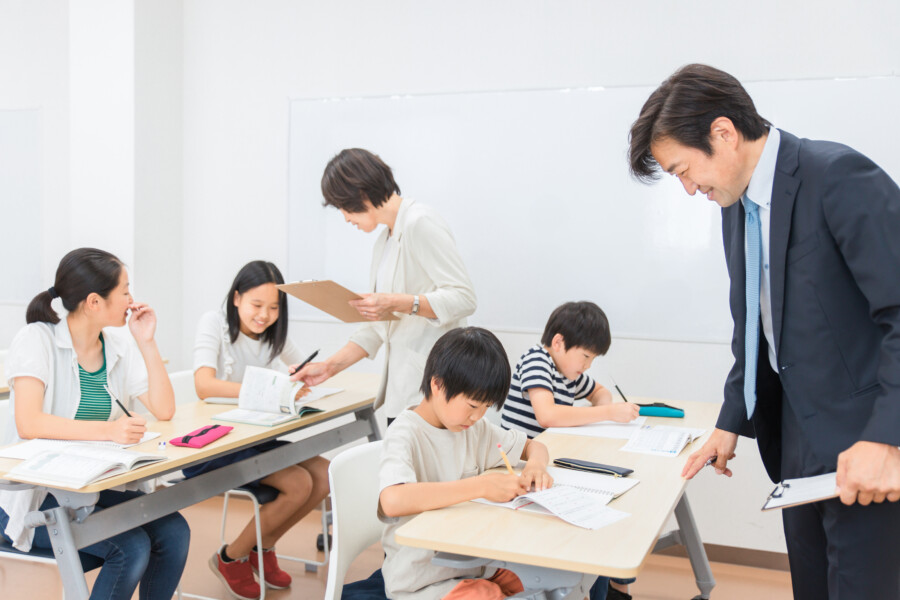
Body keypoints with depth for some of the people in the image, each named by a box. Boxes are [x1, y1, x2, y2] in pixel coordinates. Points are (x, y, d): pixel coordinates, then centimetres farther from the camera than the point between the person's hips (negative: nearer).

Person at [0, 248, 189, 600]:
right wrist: (107, 430, -39)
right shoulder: (37, 340, -12)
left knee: (173, 532, -18)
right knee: (132, 547, -25)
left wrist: (146, 343, -7)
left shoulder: (119, 344, 4)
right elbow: (29, 424, -26)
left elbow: (164, 411, -1)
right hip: (37, 497, -5)